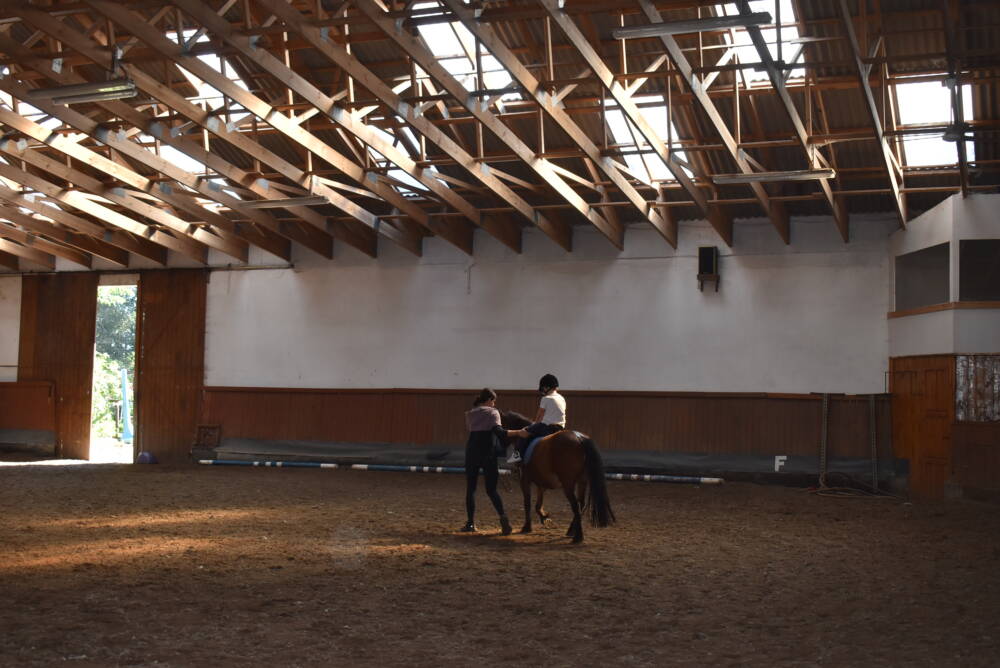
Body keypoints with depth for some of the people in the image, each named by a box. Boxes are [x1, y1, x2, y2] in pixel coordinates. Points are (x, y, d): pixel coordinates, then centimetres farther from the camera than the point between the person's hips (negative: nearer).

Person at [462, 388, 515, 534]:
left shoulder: (470, 414, 14)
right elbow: (498, 430, -17)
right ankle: (502, 516, -22)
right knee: (491, 489, 1)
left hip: (471, 452, 3)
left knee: (470, 488, 10)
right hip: (488, 454, -3)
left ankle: (470, 523, 9)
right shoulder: (492, 412, -1)